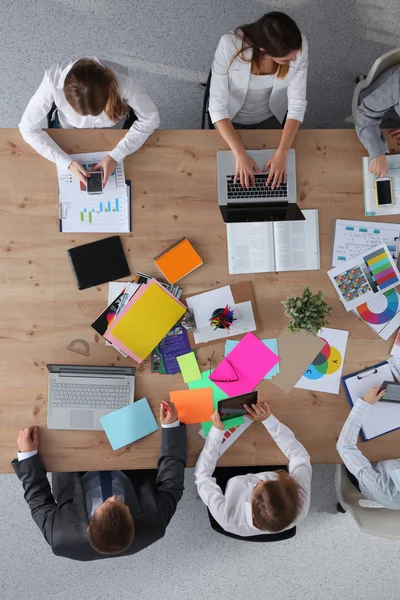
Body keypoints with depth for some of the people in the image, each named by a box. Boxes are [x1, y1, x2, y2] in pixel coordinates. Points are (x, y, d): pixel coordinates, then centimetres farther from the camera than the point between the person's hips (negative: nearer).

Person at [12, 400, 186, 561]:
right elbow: (171, 483, -21)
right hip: (130, 481, 1)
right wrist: (171, 427, -26)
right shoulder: (153, 525, -39)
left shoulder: (61, 538, -40)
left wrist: (27, 456, -17)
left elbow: (39, 501, -19)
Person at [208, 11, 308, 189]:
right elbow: (217, 105, -32)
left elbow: (297, 103, -22)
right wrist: (240, 154, -39)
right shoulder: (230, 45, -36)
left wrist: (282, 153, -33)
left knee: (274, 180, 9)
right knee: (232, 176, 7)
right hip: (232, 118, -2)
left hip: (271, 116, 2)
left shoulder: (299, 46, -29)